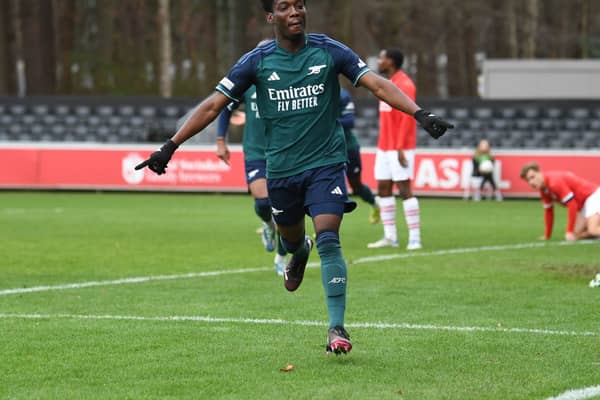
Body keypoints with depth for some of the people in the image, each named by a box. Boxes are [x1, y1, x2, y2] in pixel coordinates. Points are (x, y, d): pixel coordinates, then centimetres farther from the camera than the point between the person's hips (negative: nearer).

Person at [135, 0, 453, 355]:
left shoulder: (329, 51, -5)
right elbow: (213, 106, 0)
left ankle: (337, 327, -13)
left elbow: (378, 85, -8)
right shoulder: (257, 61, -2)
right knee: (291, 238, 18)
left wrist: (420, 114, -22)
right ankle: (300, 252, 58)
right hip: (282, 169, 2)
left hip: (326, 163, -2)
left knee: (329, 240, -17)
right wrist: (171, 146, -4)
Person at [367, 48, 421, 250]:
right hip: (384, 147, 9)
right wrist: (384, 145, 15)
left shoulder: (404, 84, -12)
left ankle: (414, 238, -8)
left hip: (400, 148, -9)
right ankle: (390, 237, 10)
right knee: (383, 189, 6)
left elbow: (407, 118, -18)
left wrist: (400, 147, -22)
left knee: (404, 189, -10)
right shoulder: (387, 85, 16)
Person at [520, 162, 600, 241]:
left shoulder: (555, 182, -27)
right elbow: (548, 211, 16)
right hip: (582, 203, 9)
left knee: (593, 231, -27)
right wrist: (547, 236, 19)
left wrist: (569, 231, -21)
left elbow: (572, 204, -27)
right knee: (577, 234, -3)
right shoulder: (543, 190, 3)